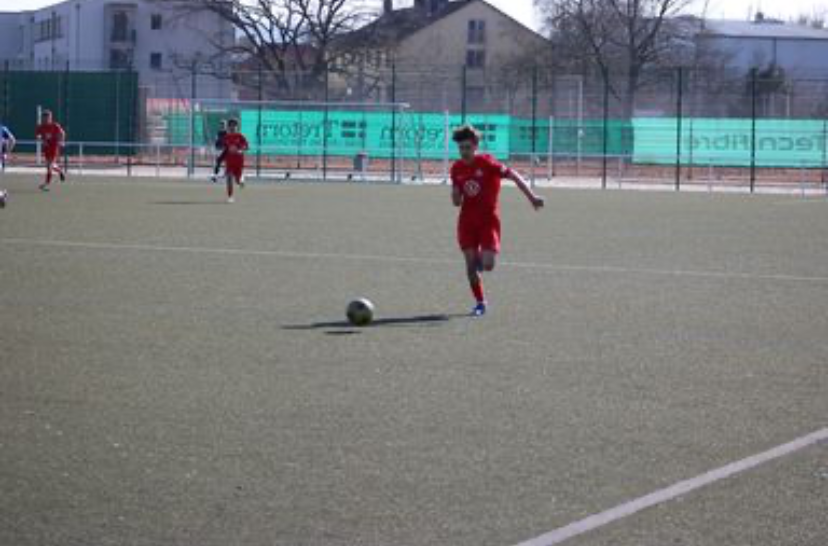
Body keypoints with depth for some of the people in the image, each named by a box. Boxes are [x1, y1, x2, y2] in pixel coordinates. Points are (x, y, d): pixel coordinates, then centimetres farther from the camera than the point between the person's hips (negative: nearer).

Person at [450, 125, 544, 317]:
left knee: (487, 265, -13)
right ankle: (480, 303, 14)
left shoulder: (487, 163, -12)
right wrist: (456, 197, -14)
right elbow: (457, 201, 11)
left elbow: (513, 176, -12)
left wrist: (532, 197, -16)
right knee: (471, 265, -2)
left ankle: (483, 258, 25)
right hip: (467, 220, 4)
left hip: (489, 219, -4)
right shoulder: (457, 169, 3)